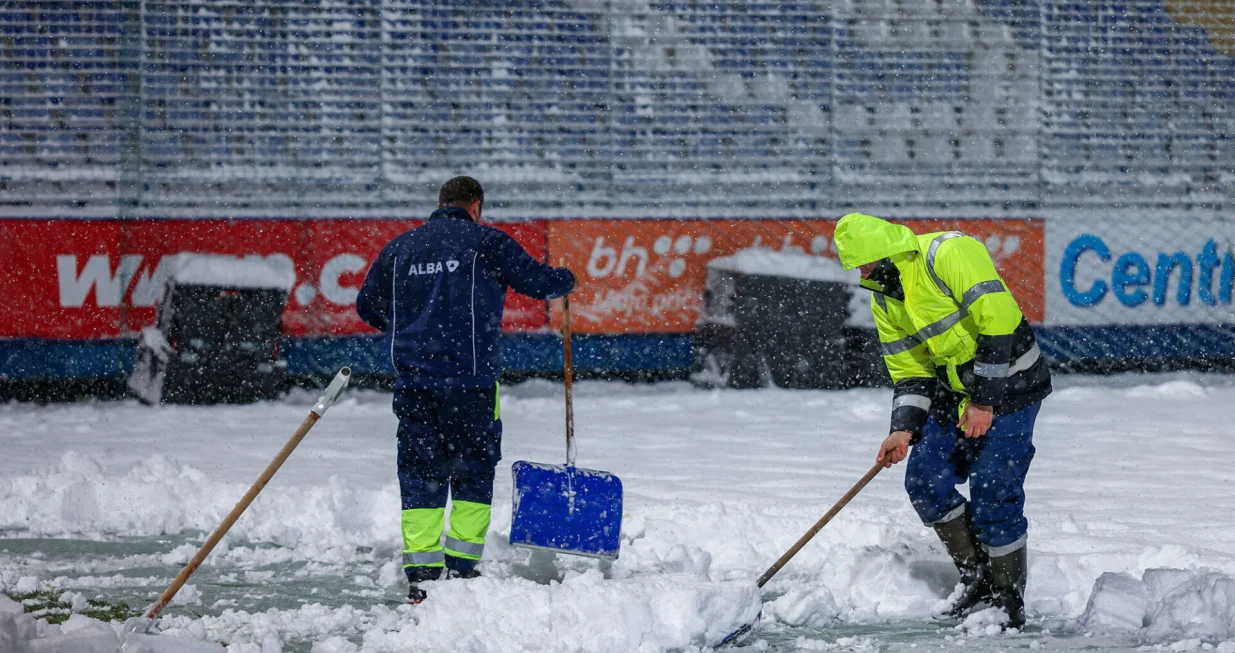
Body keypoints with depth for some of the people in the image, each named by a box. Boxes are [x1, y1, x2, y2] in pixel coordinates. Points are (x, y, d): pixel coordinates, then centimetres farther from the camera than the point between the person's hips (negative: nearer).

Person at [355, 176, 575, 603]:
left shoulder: (401, 247, 13)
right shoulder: (486, 242, 0)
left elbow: (367, 305, 19)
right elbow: (538, 281, 1)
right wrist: (566, 279, 24)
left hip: (412, 379, 4)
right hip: (468, 378, -4)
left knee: (420, 475, 8)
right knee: (473, 472, 7)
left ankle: (420, 578, 2)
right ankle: (462, 570, 1)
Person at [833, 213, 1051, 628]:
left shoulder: (950, 255, -23)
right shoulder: (883, 298, 4)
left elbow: (998, 321, -26)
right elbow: (909, 370, 8)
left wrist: (985, 400, -23)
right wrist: (903, 429, -8)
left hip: (1010, 384, -8)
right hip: (955, 390, 8)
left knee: (992, 493, -12)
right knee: (925, 481, 1)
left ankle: (1008, 597, 2)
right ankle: (978, 577, 13)